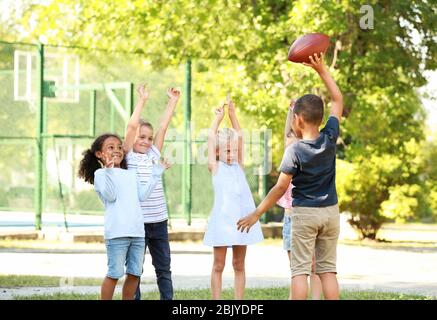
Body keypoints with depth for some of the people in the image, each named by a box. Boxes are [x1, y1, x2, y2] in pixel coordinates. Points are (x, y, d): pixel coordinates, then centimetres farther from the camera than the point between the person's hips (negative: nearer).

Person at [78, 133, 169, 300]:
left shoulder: (130, 175, 21)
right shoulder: (101, 173, 0)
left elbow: (142, 195, 12)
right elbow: (110, 196, -13)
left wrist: (155, 175, 13)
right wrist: (109, 170, -23)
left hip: (137, 231, 7)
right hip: (117, 232, -7)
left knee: (134, 273, 9)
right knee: (114, 274, -6)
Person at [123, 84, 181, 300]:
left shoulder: (153, 155, 10)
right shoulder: (129, 157, -3)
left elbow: (163, 127, 11)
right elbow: (131, 125, -13)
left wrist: (173, 102, 10)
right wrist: (142, 100, -8)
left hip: (159, 221, 5)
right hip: (137, 221, -5)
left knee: (163, 268, 9)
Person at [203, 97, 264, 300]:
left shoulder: (238, 167, 14)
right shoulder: (215, 167, 4)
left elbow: (239, 136, 12)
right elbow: (211, 137, 2)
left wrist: (232, 113, 10)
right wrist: (218, 117, 12)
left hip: (241, 218, 4)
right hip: (222, 217, -4)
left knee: (239, 264, 8)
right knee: (218, 265, 0)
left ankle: (239, 301, 11)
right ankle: (216, 302, 3)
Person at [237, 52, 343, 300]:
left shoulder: (294, 151, -14)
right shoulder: (330, 139, -5)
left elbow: (281, 188, -13)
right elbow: (338, 100, 6)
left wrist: (257, 214, -5)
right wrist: (322, 70, 5)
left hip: (304, 213, -4)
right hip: (330, 212, 4)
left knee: (300, 270, -1)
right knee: (328, 270, 8)